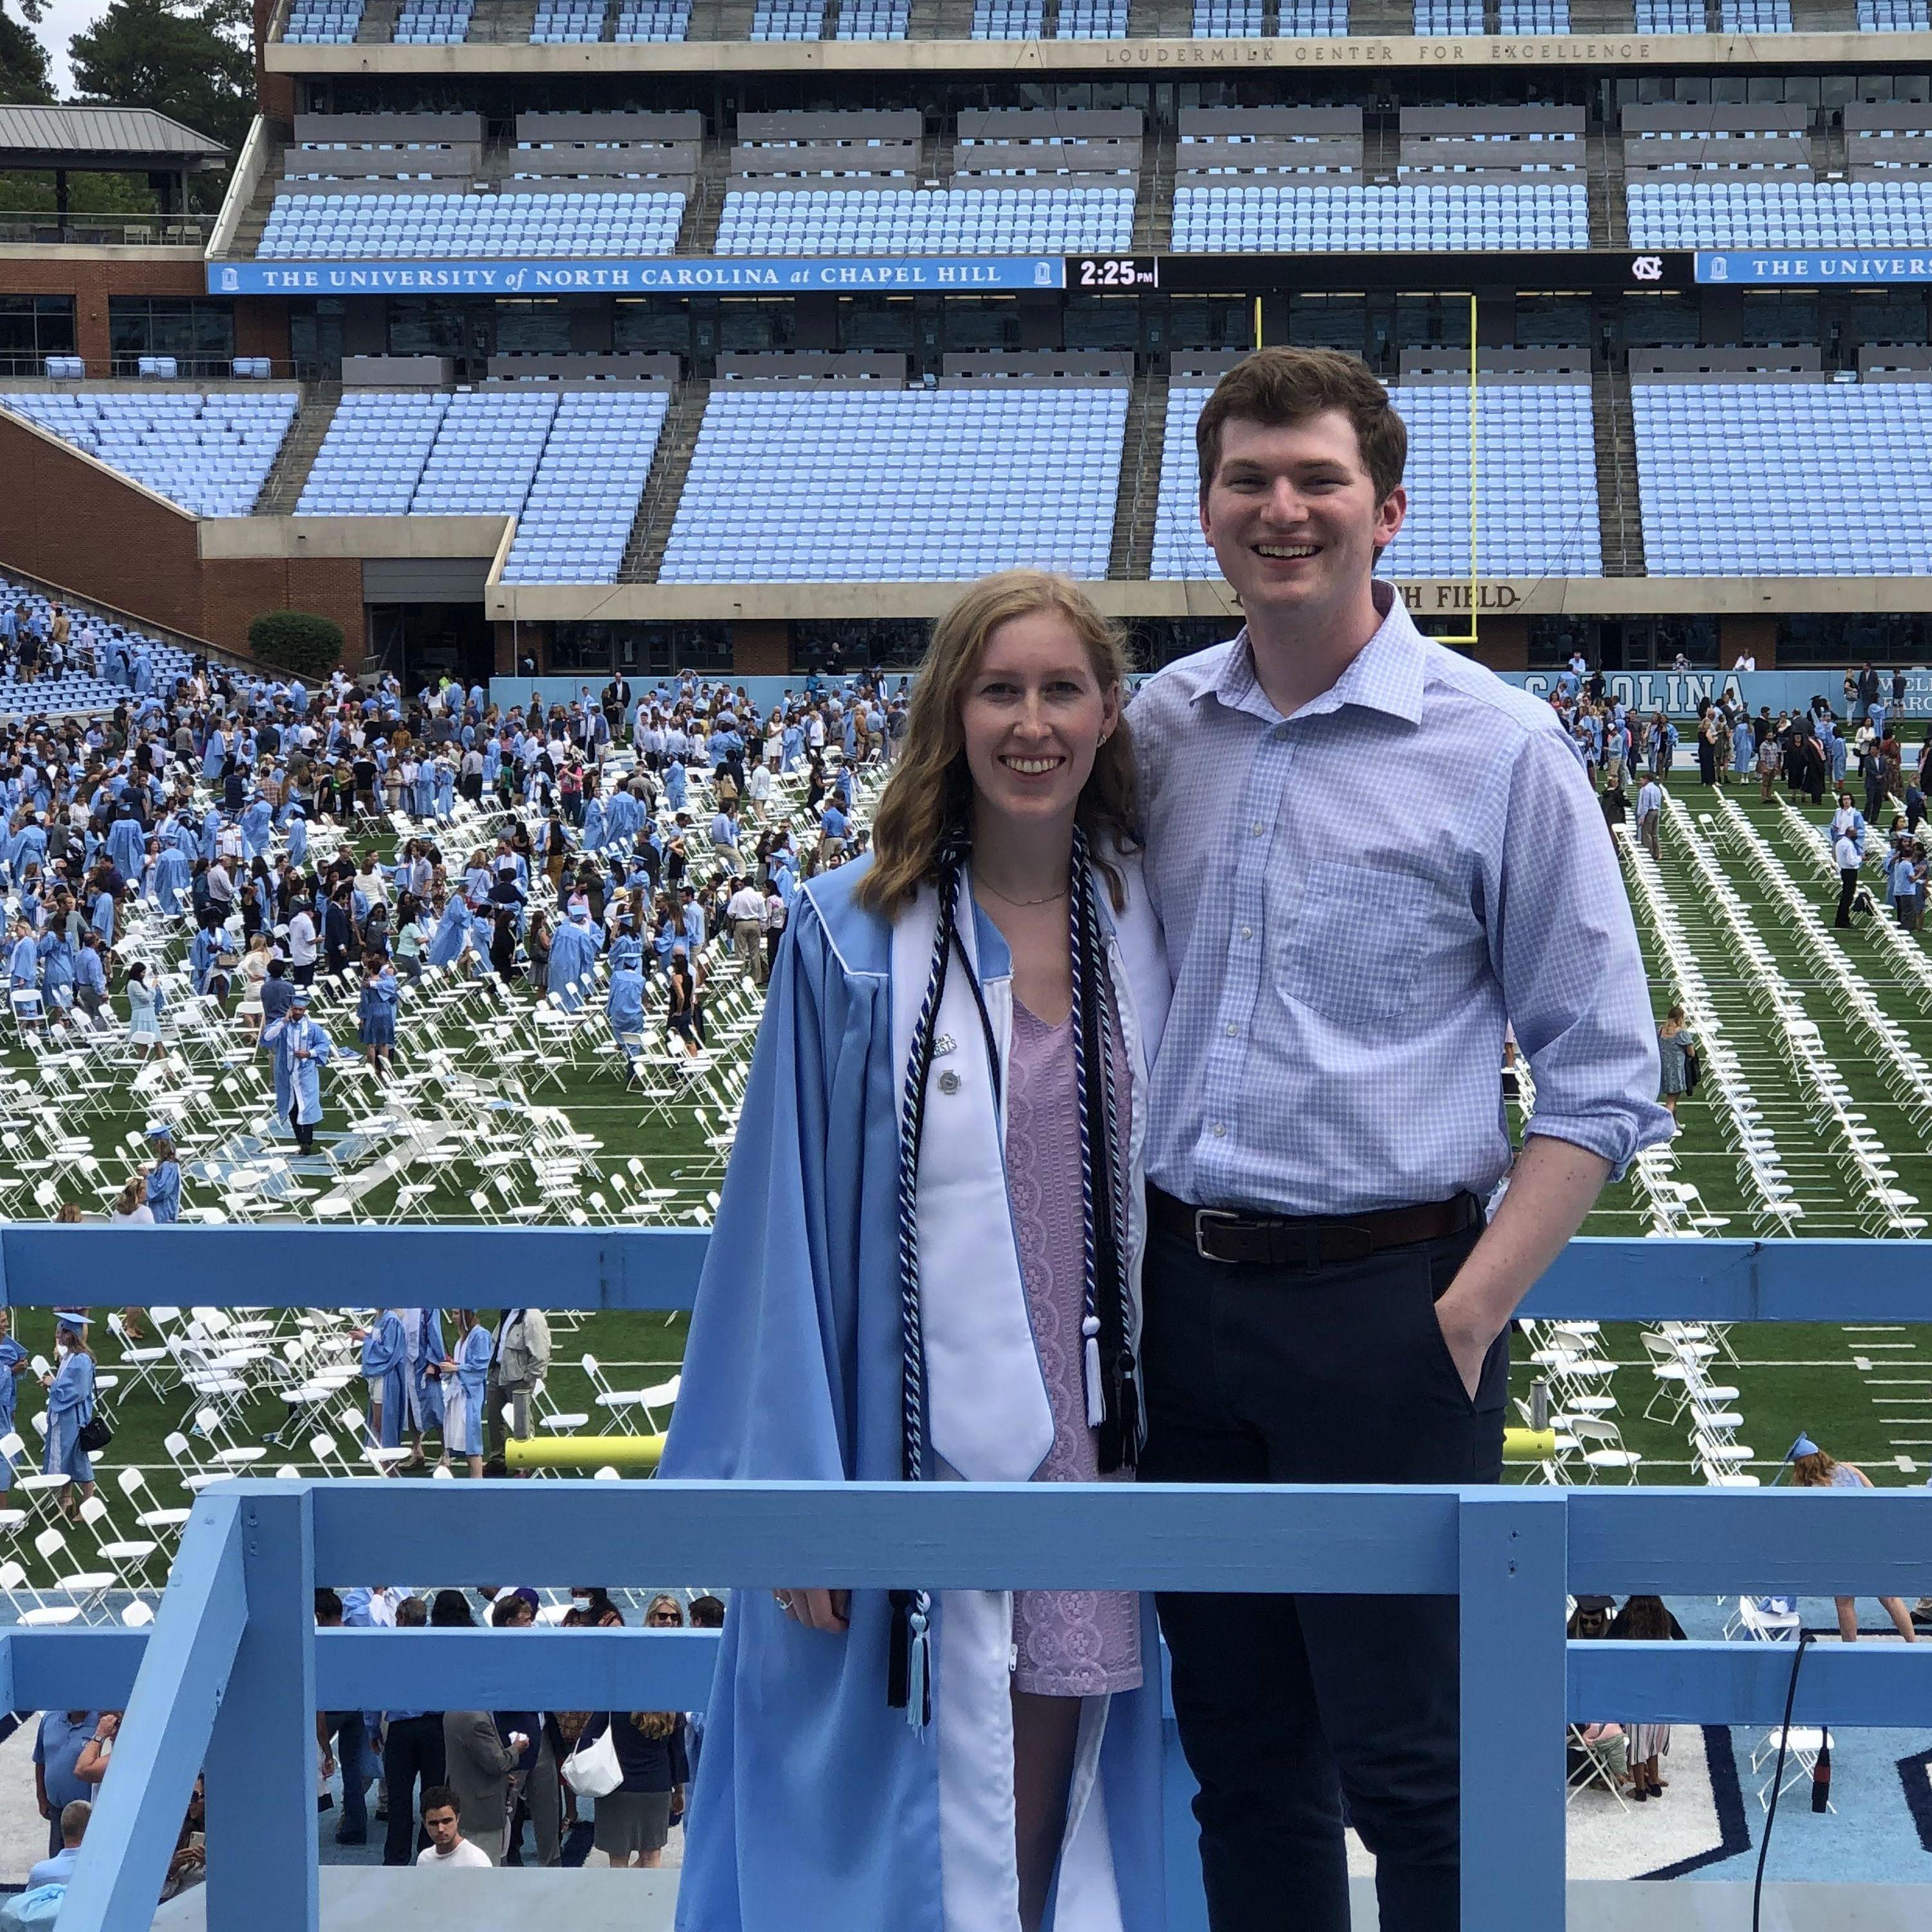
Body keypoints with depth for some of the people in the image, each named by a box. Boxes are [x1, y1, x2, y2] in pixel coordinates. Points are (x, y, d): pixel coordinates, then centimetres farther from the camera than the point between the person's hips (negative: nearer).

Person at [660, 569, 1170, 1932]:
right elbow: (795, 1220, -4)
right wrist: (795, 1485, -8)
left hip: (1102, 1451, 3)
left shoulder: (1157, 924, 5)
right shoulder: (857, 940, -4)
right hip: (923, 1453, -3)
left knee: (1057, 1817, 10)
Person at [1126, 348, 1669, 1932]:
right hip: (1180, 1296, 5)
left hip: (1379, 1305, -4)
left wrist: (1467, 1315, -13)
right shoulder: (1161, 729, 7)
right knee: (1241, 1761, 14)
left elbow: (1606, 1076, -5)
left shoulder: (1499, 746, -6)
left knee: (1411, 1773, 1)